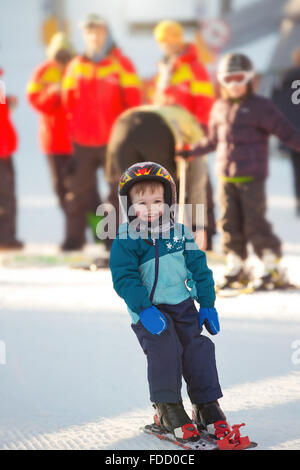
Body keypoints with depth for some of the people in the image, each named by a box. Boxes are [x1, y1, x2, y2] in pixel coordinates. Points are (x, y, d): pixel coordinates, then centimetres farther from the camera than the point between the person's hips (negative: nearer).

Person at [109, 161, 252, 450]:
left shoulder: (179, 233, 4)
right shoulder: (126, 239, -10)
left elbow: (199, 268, 11)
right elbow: (124, 278, -15)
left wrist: (207, 304, 6)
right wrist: (144, 309, -25)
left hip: (182, 305, 4)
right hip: (149, 310, -4)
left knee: (198, 350, -6)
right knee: (164, 350, -24)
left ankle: (207, 407, 6)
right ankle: (168, 410, -10)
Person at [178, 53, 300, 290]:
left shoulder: (261, 106, -6)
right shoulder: (220, 108, 11)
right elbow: (213, 140, 26)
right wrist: (190, 152, 28)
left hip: (252, 177, -5)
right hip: (226, 177, 5)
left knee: (255, 223, -7)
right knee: (230, 223, 6)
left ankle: (273, 269, 3)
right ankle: (236, 268, 17)